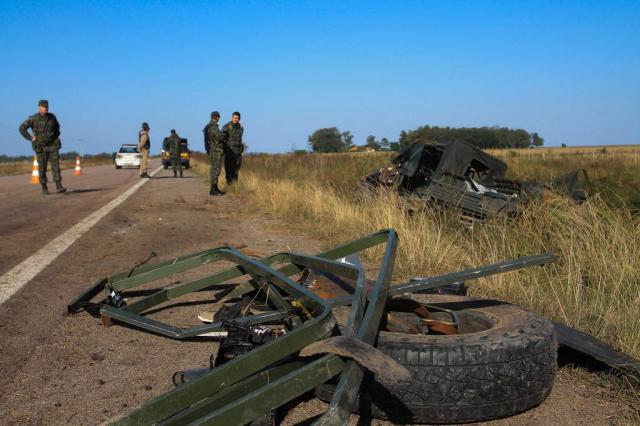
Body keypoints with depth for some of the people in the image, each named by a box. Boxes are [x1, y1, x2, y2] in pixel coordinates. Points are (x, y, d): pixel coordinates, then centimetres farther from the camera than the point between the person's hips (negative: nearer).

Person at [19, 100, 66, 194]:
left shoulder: (52, 117, 4)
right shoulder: (33, 118, -8)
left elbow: (57, 126, 24)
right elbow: (22, 128, -5)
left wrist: (56, 136, 12)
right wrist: (31, 138, -10)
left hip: (53, 146, 3)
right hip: (41, 147, -2)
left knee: (56, 165, -9)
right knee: (42, 168, 2)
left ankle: (59, 187, -13)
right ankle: (44, 188, 13)